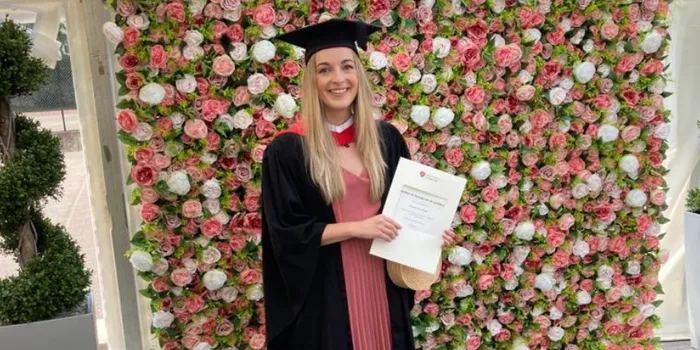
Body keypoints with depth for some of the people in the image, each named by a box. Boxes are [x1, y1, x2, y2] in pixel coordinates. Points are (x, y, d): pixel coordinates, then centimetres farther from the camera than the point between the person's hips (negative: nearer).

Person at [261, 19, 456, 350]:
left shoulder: (386, 137, 2)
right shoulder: (287, 149, -10)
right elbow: (285, 234, -12)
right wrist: (356, 227, -19)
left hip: (381, 284, 4)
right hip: (323, 292, -4)